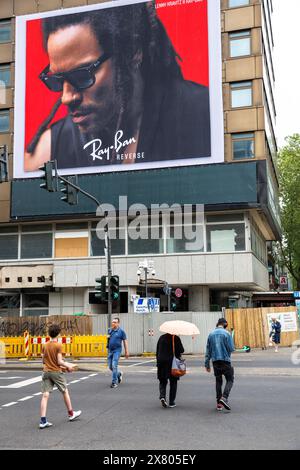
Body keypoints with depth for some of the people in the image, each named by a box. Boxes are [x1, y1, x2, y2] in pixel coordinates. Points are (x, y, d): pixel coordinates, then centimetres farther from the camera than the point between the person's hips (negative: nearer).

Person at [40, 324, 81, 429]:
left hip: (46, 372, 4)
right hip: (56, 372, -4)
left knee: (45, 395, 0)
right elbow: (59, 361, -16)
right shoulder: (58, 345, -13)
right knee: (65, 392, 14)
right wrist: (68, 366, 1)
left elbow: (43, 361, 10)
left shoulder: (45, 345, 4)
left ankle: (43, 421, -5)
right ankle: (71, 414, 29)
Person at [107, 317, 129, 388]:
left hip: (117, 350, -5)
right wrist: (107, 337, 4)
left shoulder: (121, 331, -3)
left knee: (114, 366, -12)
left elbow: (125, 341, -1)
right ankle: (119, 374, 36)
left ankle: (114, 382, -3)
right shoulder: (109, 330, 9)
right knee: (110, 367, 9)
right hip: (110, 350, 5)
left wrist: (126, 351, -3)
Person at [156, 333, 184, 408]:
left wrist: (158, 362, 15)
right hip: (173, 363, -2)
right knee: (173, 382, 10)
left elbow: (157, 351, 8)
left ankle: (162, 396, -12)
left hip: (162, 362, 2)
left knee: (163, 381, 13)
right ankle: (171, 403, 10)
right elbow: (181, 351, -10)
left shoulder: (162, 338, 4)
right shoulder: (176, 338, -8)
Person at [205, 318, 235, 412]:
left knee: (218, 381, 14)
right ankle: (224, 397, -15)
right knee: (230, 379, 5)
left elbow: (208, 350, 9)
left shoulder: (211, 334, 6)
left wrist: (207, 364, 13)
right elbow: (231, 348, -9)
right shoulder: (226, 334, -7)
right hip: (225, 360, -4)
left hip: (215, 361, 5)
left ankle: (219, 403, 15)